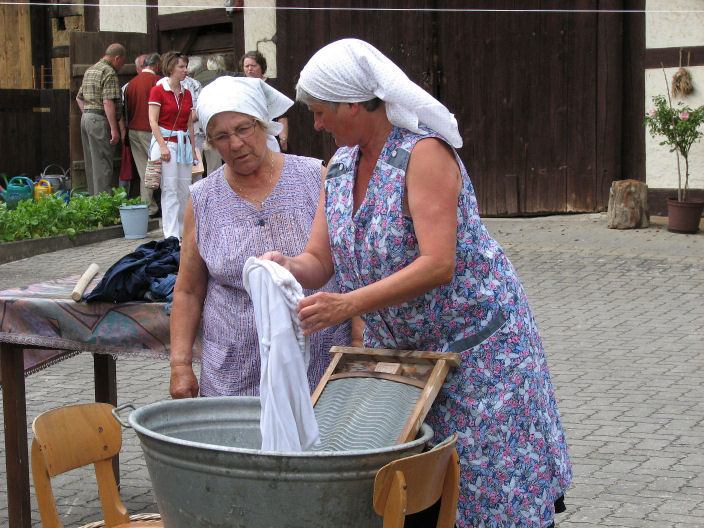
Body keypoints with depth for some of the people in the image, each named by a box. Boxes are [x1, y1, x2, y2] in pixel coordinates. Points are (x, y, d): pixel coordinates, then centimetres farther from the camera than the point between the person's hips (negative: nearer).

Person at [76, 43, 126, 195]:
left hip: (85, 118, 9)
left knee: (91, 164, 12)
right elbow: (108, 102, -20)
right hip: (100, 120, -9)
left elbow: (79, 98, 23)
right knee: (103, 165, -7)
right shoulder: (109, 72, -11)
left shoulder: (90, 70, 18)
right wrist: (115, 129, -20)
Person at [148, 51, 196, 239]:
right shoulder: (158, 90, -4)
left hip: (184, 144, 6)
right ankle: (171, 235, -6)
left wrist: (193, 148, 14)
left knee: (185, 190, 4)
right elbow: (153, 121, -9)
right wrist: (163, 146, -16)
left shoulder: (186, 93, 14)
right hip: (166, 142, -6)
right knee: (170, 189, -8)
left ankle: (183, 231, 13)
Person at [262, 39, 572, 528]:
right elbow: (320, 259, 4)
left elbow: (438, 265, -28)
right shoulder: (340, 166, 5)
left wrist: (349, 304, -34)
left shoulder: (425, 153, -20)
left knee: (486, 482, -2)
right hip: (396, 348, 7)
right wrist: (287, 266, -20)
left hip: (472, 338, -7)